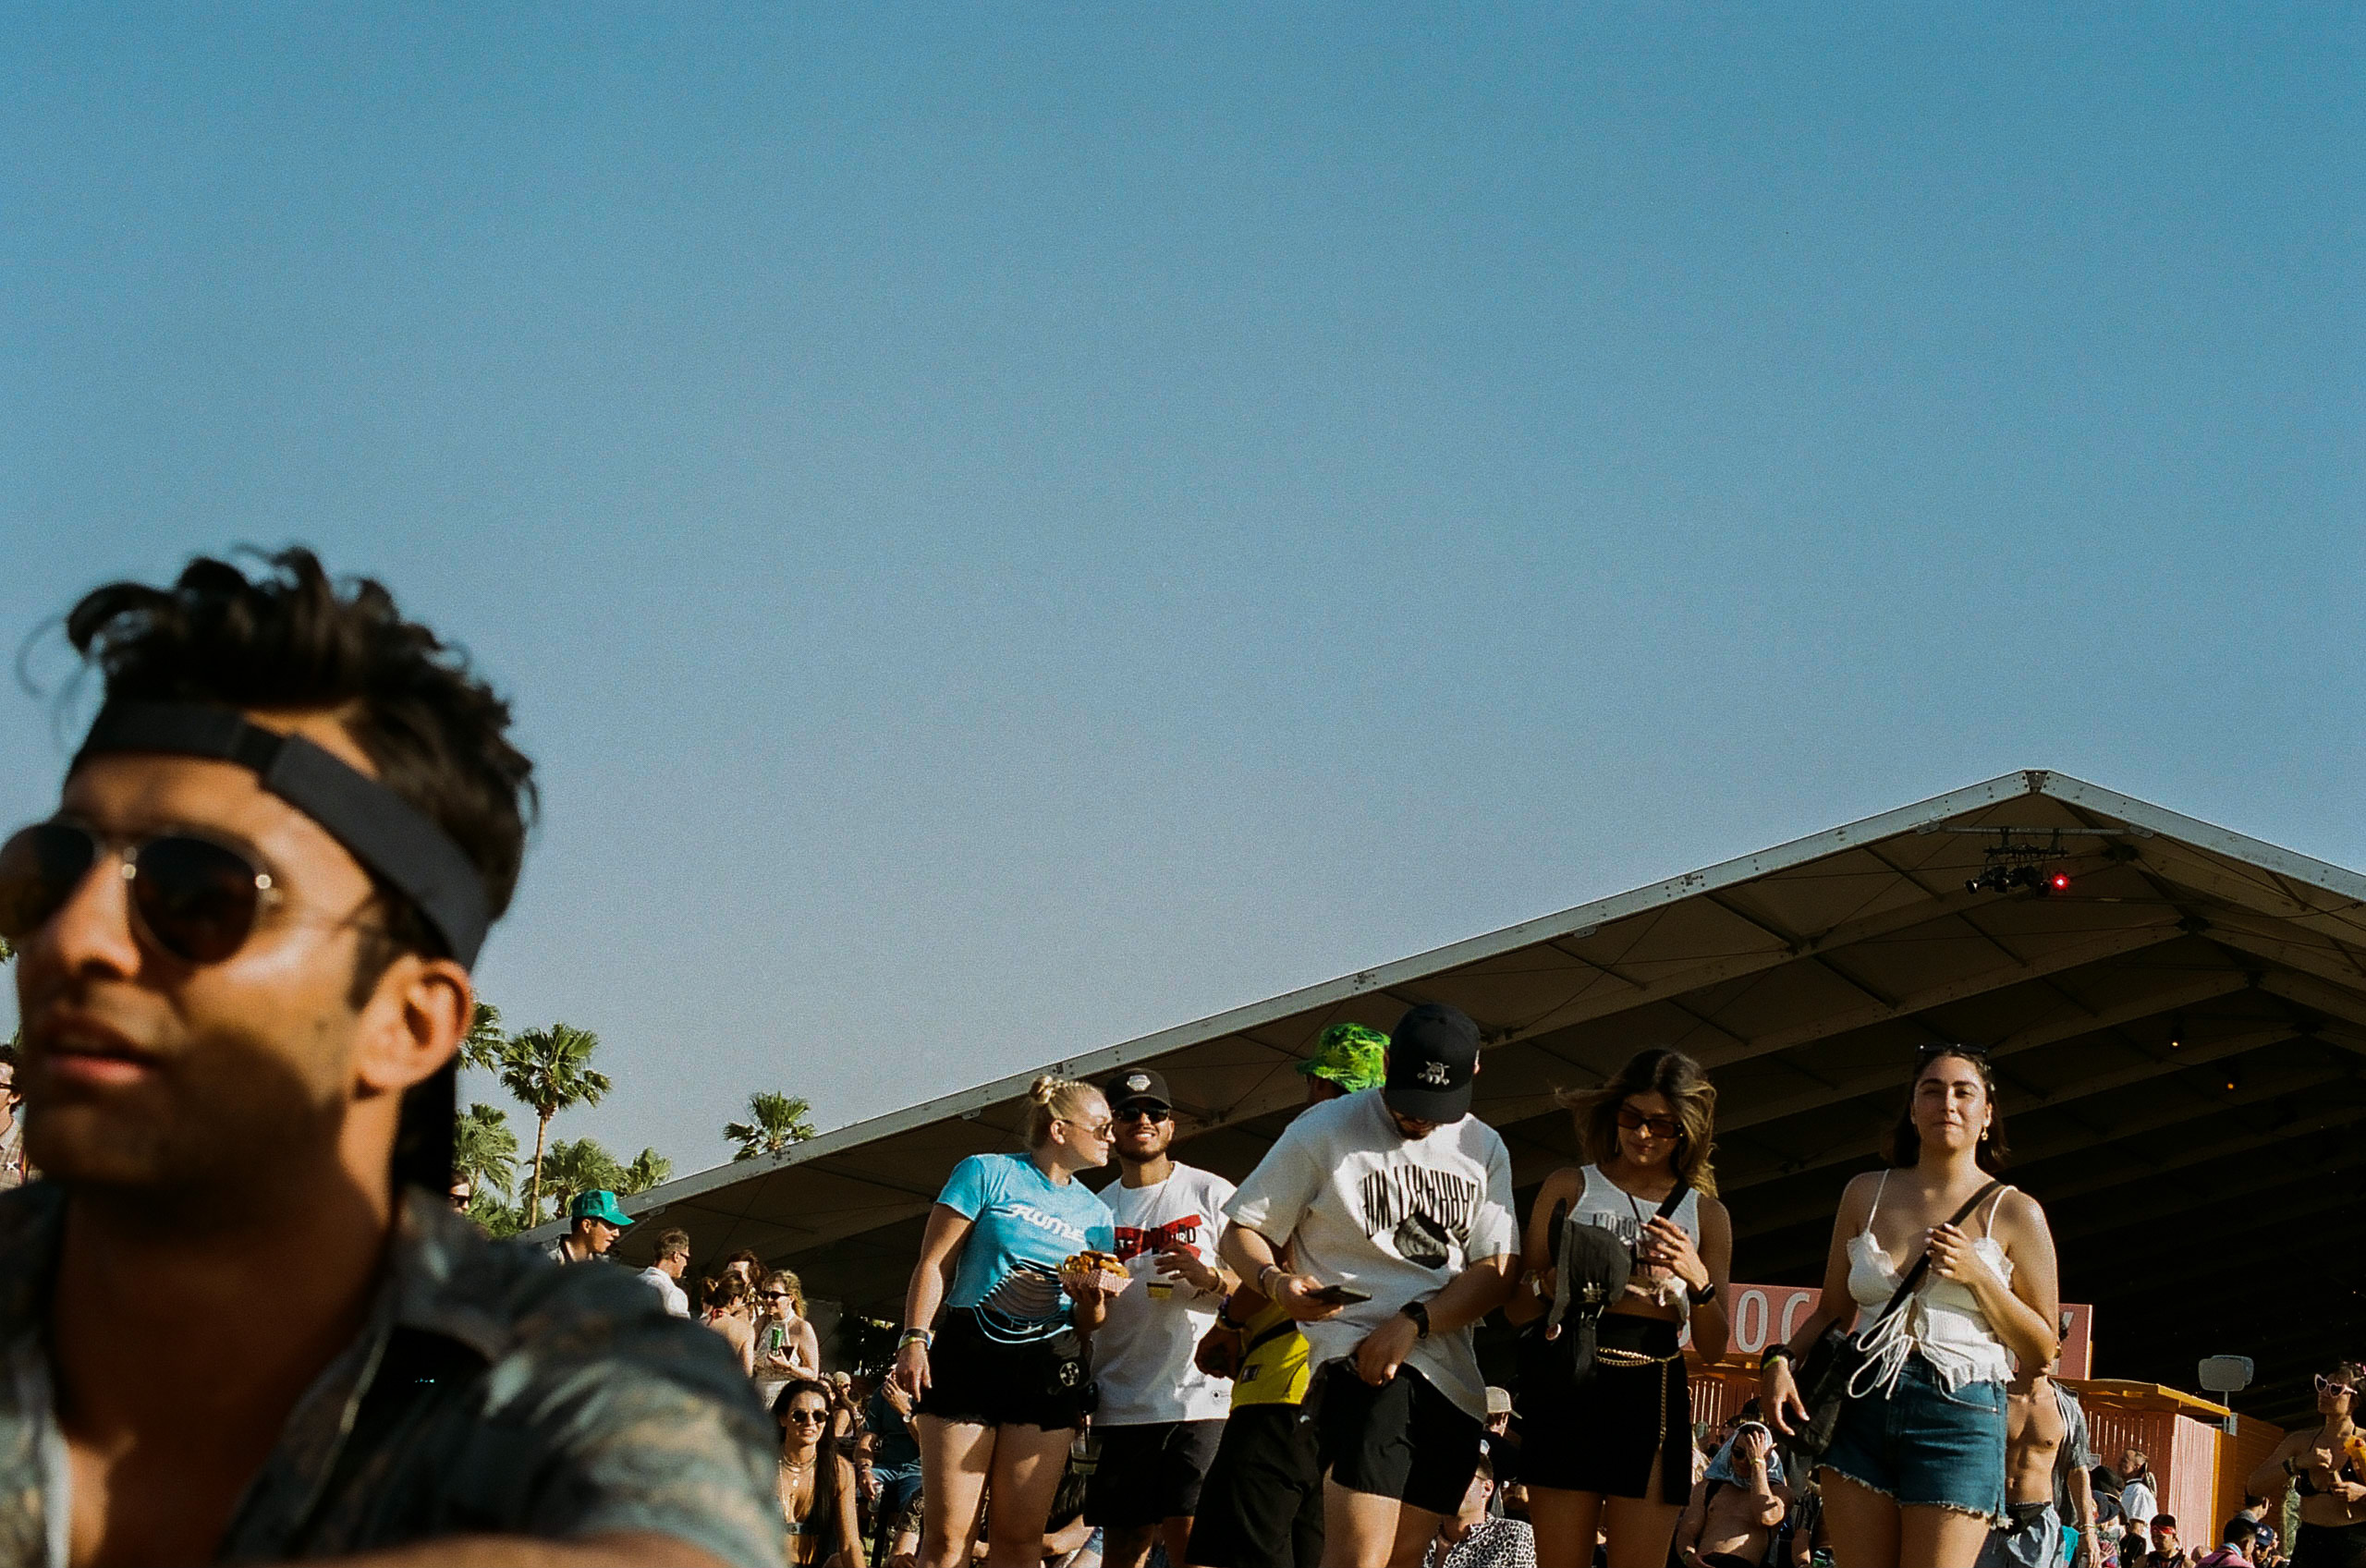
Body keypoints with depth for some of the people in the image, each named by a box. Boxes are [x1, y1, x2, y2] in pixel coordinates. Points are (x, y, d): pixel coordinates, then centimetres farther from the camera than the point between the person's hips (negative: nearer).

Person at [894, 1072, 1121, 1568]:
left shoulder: (1096, 1214, 17)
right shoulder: (987, 1173, 4)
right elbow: (934, 1262, 0)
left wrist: (1090, 1300, -2)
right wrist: (914, 1338, -12)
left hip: (1050, 1369, 4)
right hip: (969, 1355, -4)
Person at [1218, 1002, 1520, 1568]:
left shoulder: (1484, 1148, 14)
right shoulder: (1324, 1131, 2)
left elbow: (1496, 1273, 6)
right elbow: (1241, 1231, 5)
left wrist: (1413, 1322, -11)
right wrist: (1276, 1281, -18)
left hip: (1454, 1382, 5)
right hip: (1362, 1365, -5)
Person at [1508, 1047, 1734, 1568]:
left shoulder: (1706, 1214, 15)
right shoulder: (1570, 1187, 11)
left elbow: (1713, 1347, 11)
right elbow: (1517, 1309, 10)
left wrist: (1697, 1279, -7)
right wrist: (1558, 1279, -11)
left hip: (1654, 1394, 1)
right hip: (1569, 1388, -1)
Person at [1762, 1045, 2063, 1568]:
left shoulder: (2014, 1213, 5)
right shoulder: (1867, 1194, 15)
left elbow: (2041, 1350, 5)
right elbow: (1831, 1310, 17)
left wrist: (1977, 1274, -8)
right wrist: (1779, 1360, -2)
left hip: (1959, 1412, -3)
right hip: (1862, 1405, 3)